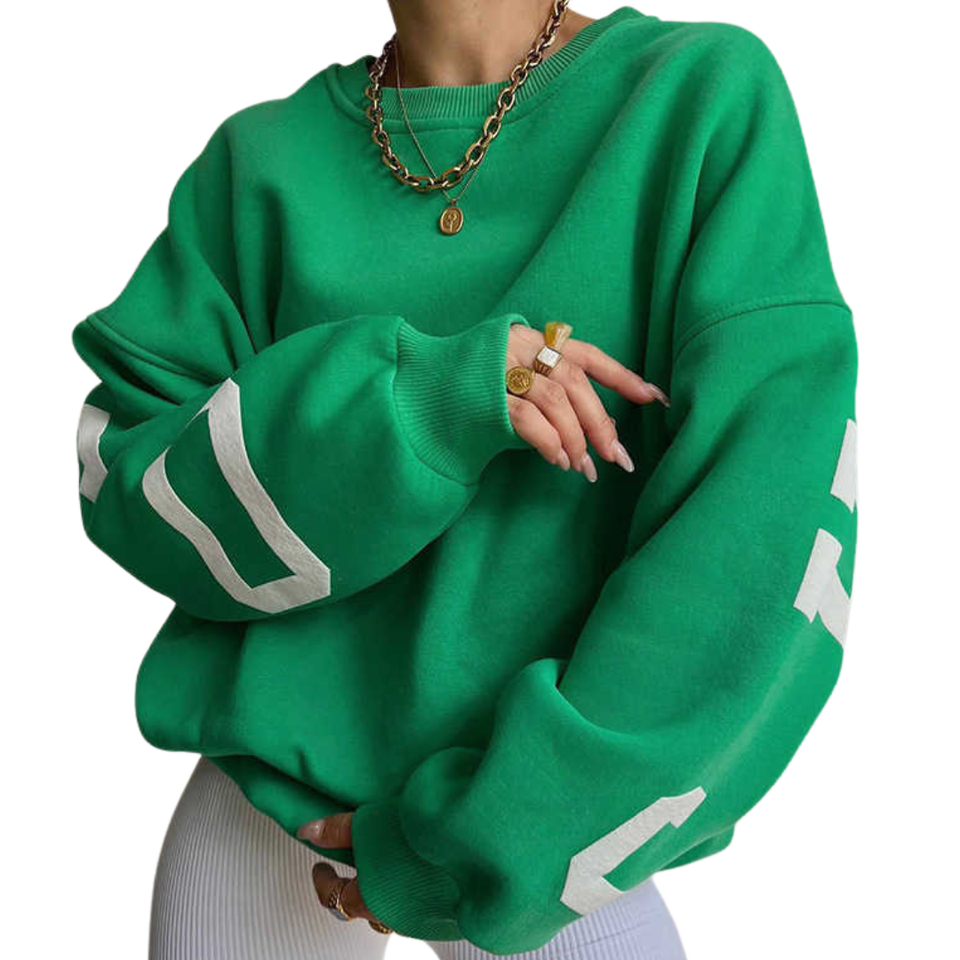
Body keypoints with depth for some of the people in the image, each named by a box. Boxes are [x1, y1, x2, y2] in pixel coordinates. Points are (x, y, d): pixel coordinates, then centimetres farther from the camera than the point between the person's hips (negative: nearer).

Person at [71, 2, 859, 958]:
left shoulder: (712, 97, -10)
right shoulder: (262, 156, -2)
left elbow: (775, 520, -16)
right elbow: (124, 483, -5)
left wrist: (489, 843, -17)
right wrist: (414, 402, -22)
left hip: (542, 810, -1)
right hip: (270, 787, 2)